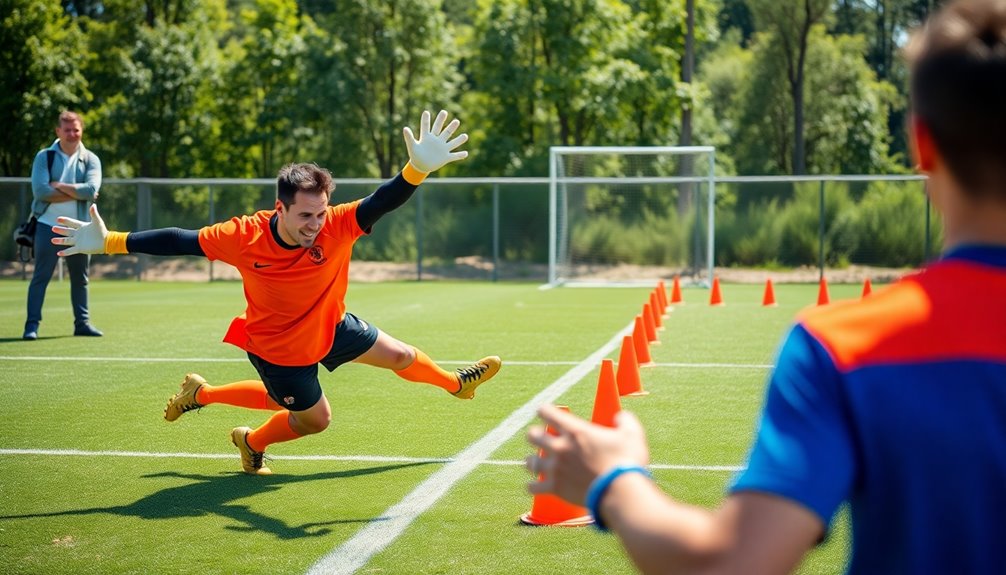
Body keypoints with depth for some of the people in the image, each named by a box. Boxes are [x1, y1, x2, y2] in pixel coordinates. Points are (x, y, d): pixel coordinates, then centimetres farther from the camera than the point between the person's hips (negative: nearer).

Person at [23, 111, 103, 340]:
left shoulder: (90, 159, 3)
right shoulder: (44, 157, -1)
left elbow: (91, 190, -15)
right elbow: (40, 191, -16)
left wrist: (59, 186, -14)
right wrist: (77, 194, -15)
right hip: (49, 226, -3)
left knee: (80, 278, 11)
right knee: (40, 276, -4)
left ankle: (82, 322, 21)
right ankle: (32, 324, -3)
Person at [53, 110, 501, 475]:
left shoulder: (337, 226, -32)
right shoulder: (244, 237, -34)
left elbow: (383, 201, -47)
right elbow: (178, 241, -24)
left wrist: (419, 168, -68)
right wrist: (108, 242, -23)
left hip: (330, 326, 3)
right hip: (278, 347, -3)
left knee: (400, 356, 18)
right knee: (313, 418, 16)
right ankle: (252, 442, 48)